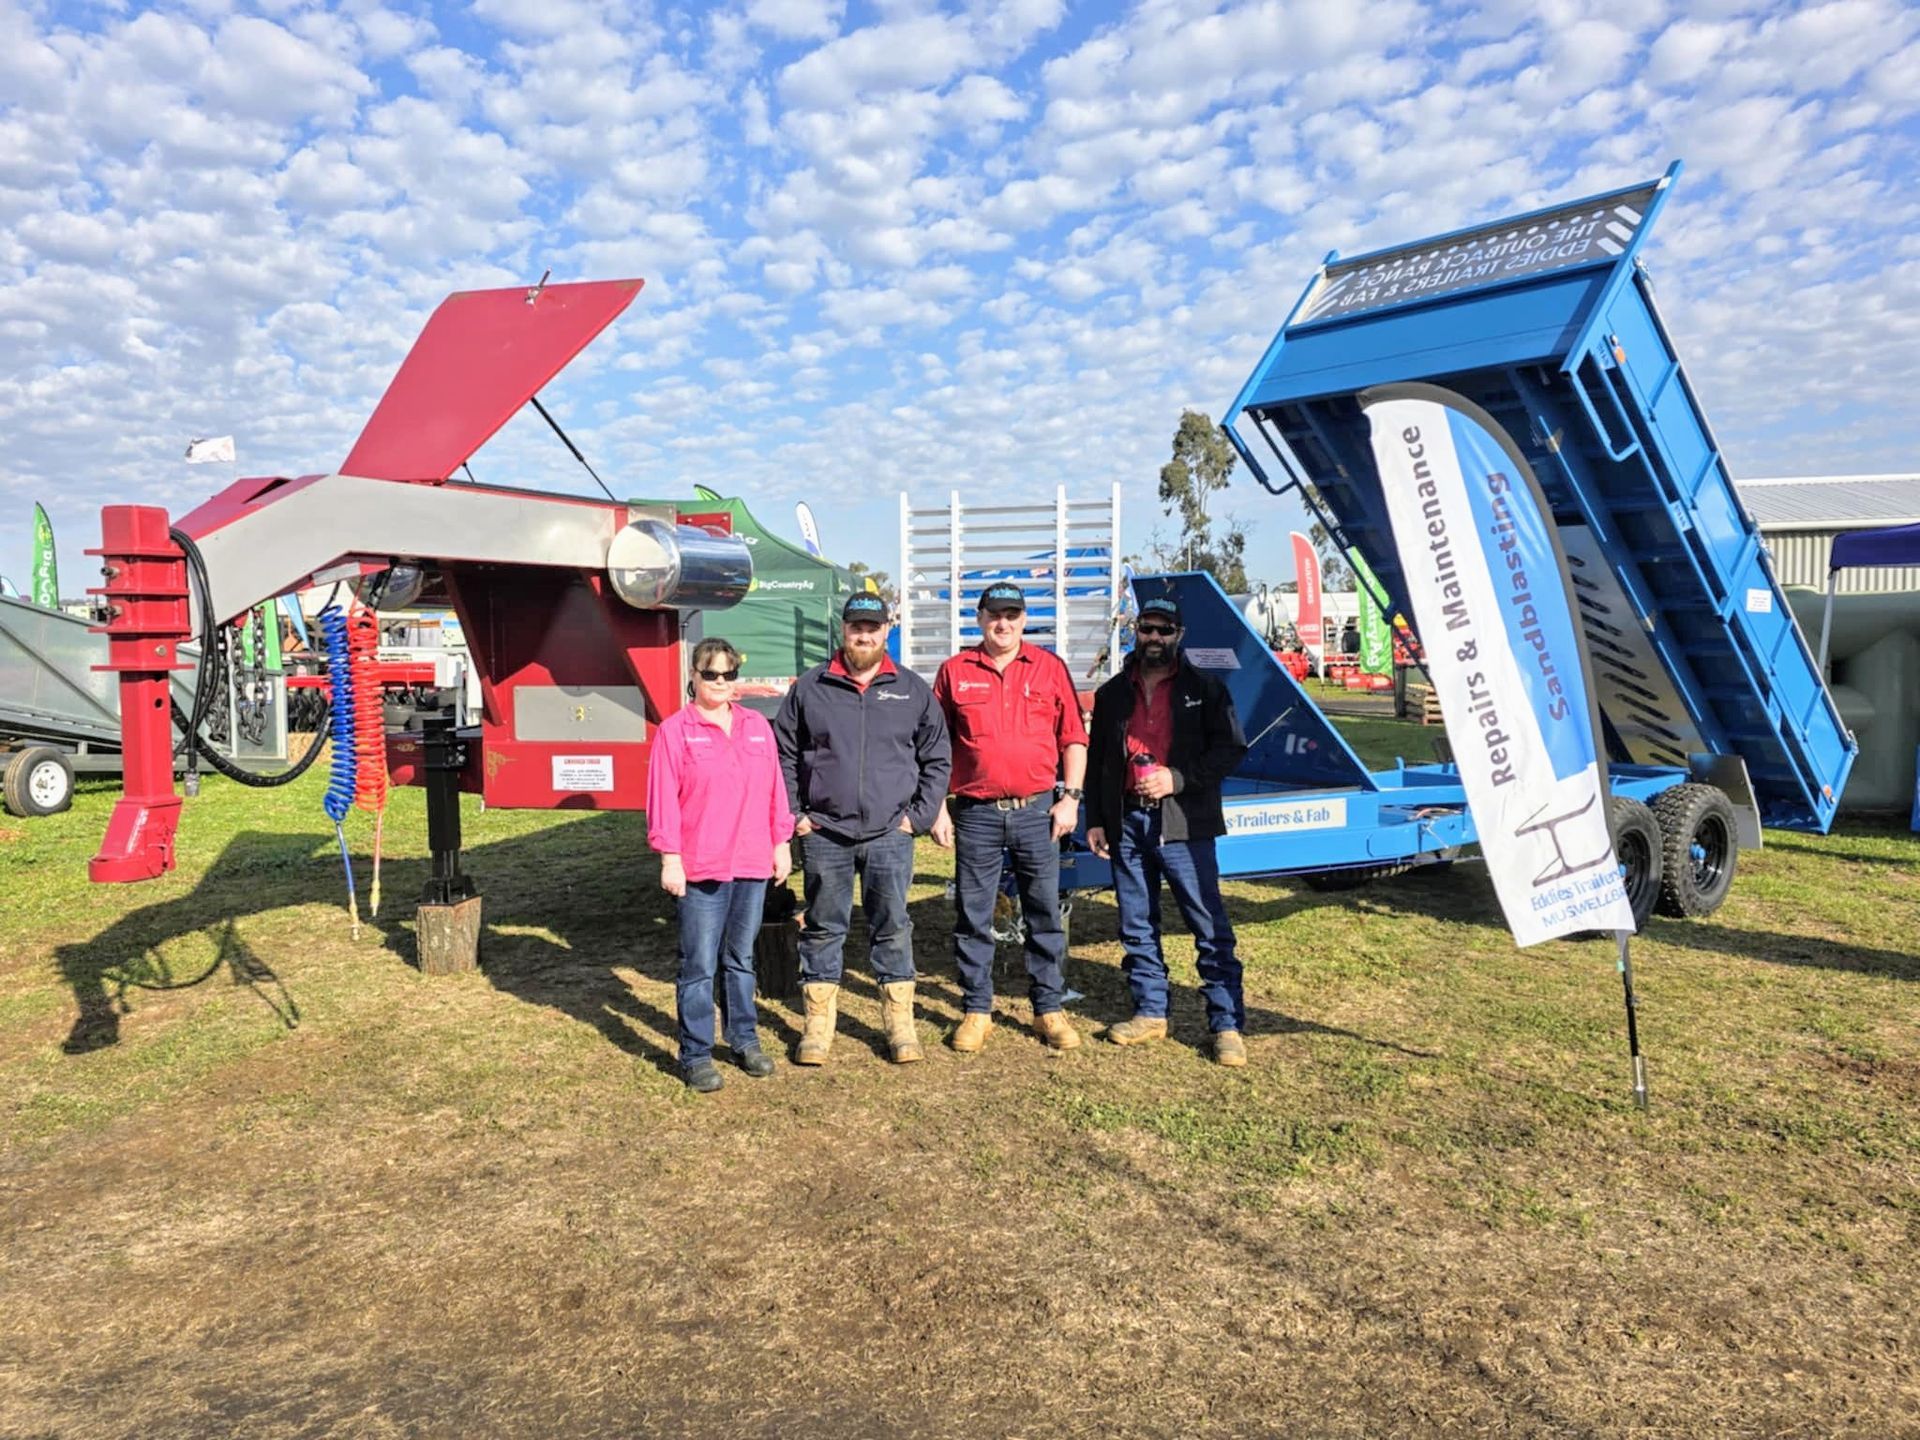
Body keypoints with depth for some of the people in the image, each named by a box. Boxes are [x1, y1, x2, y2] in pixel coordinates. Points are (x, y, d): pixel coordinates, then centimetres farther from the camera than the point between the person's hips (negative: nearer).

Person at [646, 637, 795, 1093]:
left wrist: (781, 843, 10)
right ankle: (696, 1055, 11)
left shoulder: (758, 726, 9)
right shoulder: (675, 730, -4)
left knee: (741, 959, 16)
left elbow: (775, 790, 12)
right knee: (699, 966, 1)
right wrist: (670, 858, -11)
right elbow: (663, 798, -7)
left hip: (752, 866, 4)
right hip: (699, 868, -4)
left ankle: (744, 1040, 29)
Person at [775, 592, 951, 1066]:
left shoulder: (913, 690, 6)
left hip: (890, 835, 0)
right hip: (824, 833, 0)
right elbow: (784, 757, 8)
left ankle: (900, 1021, 18)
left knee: (893, 926, 6)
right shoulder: (808, 689, 4)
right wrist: (793, 816, 2)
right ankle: (819, 1022, 18)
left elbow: (936, 760, 9)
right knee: (823, 928, 8)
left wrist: (919, 815, 2)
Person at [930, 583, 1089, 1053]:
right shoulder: (955, 672, 5)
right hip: (976, 814, 0)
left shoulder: (1050, 668, 6)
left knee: (1044, 914, 7)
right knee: (972, 917, 6)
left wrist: (1070, 797, -1)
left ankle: (1049, 1009, 19)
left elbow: (1073, 738, 7)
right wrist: (938, 807, 2)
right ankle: (976, 1011, 18)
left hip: (1038, 811, 0)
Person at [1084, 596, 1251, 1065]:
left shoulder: (1204, 689, 3)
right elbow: (1096, 762, 18)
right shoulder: (1112, 693, 14)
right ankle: (1150, 1013, 24)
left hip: (1183, 823, -4)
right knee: (1136, 927, 11)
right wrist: (1095, 820, 12)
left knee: (1210, 927, -4)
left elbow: (1231, 749, -2)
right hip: (1127, 822, 4)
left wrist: (1177, 778, -14)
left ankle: (1227, 1024, 2)